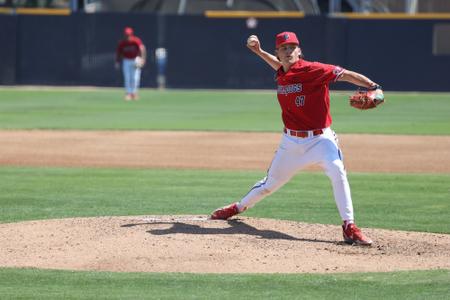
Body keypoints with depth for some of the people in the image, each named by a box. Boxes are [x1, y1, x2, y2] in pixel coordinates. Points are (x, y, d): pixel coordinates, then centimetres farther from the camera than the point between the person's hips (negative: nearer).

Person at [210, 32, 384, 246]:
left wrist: (374, 88, -36)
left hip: (320, 138, -6)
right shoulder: (282, 75, 5)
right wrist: (258, 51, 19)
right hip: (291, 142, 6)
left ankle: (349, 227, -28)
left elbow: (346, 75, -23)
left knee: (337, 171, -31)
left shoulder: (313, 70, -15)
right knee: (271, 182, 18)